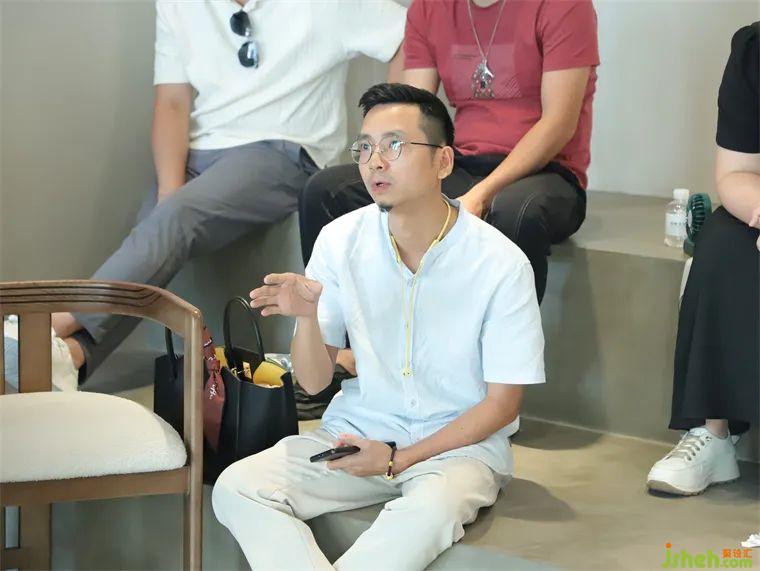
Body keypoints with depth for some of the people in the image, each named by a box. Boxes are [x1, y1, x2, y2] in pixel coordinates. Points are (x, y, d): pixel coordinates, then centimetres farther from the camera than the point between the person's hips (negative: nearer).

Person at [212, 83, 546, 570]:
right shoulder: (341, 241, -4)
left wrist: (398, 460, -14)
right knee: (236, 488, -21)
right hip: (359, 431, 3)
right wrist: (308, 317, -20)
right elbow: (314, 382, 3)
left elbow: (502, 403, -6)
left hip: (460, 441, -3)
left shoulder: (501, 264, -13)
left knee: (432, 508, -38)